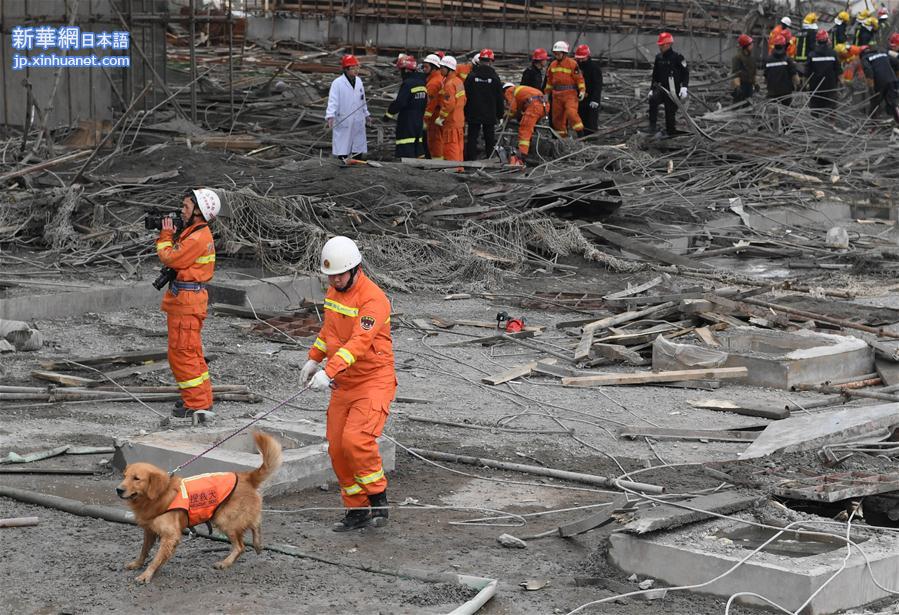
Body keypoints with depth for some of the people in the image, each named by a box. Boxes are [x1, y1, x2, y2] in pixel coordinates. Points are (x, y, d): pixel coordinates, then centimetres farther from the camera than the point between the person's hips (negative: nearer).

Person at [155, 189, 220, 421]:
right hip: (185, 298, 11)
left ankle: (197, 405, -3)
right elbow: (179, 256, 15)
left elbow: (170, 258, -16)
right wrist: (170, 235, 6)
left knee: (182, 353, -6)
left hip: (186, 300, -11)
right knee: (192, 352, 19)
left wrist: (166, 235, -3)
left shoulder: (198, 237, -20)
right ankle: (202, 399, 28)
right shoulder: (197, 232, 13)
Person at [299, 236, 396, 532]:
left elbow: (359, 341, -34)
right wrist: (314, 359, 21)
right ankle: (357, 510, 19)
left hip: (374, 381, -8)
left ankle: (378, 499, -3)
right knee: (337, 448, 6)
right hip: (343, 383, 8)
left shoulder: (373, 299, -21)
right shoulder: (334, 290, 7)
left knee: (356, 439, -23)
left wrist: (328, 372, -43)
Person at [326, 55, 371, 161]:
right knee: (342, 152, -3)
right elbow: (332, 100, -20)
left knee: (358, 147, 12)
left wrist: (366, 114, 27)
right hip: (343, 122, -6)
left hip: (358, 122, 6)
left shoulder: (358, 81, 8)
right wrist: (330, 116, -33)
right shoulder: (337, 83, -13)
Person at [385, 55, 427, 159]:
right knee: (418, 153, 13)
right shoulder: (422, 84, 11)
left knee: (405, 155, -11)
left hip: (407, 123, -9)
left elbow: (399, 103, -20)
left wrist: (389, 113, -6)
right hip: (419, 122, 9)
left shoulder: (407, 84, -16)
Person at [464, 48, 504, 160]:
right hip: (490, 115, 0)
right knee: (489, 138, 7)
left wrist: (465, 113, 7)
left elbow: (465, 96, -1)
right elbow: (499, 98, 1)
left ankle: (471, 160, 0)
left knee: (472, 138, 3)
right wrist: (500, 115, 9)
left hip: (473, 114, 0)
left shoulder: (471, 76, -3)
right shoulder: (494, 77, -3)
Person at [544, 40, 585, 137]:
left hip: (570, 94, -6)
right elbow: (549, 80, 20)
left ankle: (580, 132, -14)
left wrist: (582, 90, -16)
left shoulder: (572, 64, -7)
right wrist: (547, 93, 20)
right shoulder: (553, 65, 12)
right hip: (556, 94, 6)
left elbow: (579, 78, -7)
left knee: (571, 112, -21)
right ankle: (561, 136, 16)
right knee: (557, 116, 7)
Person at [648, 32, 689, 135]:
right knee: (653, 99, -26)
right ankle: (652, 124, -20)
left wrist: (684, 88, -18)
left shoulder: (677, 57, -8)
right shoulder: (658, 57, 10)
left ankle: (670, 132, 13)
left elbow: (685, 73, -6)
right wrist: (651, 89, 19)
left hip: (673, 90, -4)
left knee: (670, 112, -1)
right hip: (661, 88, 4)